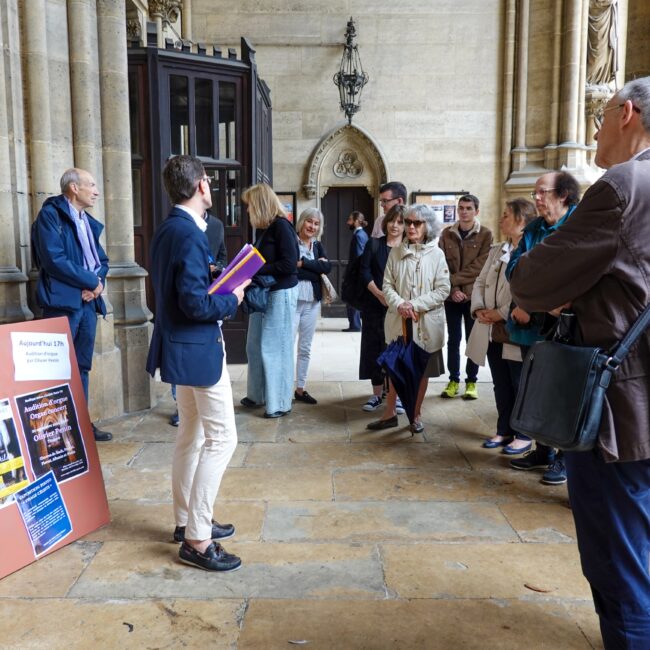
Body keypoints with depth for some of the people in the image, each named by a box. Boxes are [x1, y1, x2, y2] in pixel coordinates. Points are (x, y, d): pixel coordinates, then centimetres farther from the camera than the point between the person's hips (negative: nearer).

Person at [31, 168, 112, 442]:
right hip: (63, 301, -8)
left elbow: (102, 259, 16)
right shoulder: (50, 214, -6)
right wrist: (91, 281, -12)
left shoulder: (89, 222, 19)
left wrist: (98, 282, -5)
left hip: (88, 301, 8)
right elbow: (54, 259, -17)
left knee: (82, 366, 12)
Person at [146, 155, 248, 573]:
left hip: (182, 345, 11)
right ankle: (197, 539, 3)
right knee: (222, 439, -4)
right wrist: (232, 299, -10)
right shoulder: (190, 234, -21)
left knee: (192, 434, 18)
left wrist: (212, 278, 8)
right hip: (198, 348, -10)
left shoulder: (167, 230, 9)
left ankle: (187, 520, 30)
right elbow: (196, 304, -25)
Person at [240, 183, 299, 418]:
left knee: (275, 348, -1)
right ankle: (258, 394, 28)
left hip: (280, 293, -9)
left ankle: (280, 402, 11)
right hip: (263, 292, 9)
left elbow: (289, 264, -21)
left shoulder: (281, 226, -14)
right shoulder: (266, 228, 11)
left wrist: (256, 270, -17)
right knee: (255, 345, 14)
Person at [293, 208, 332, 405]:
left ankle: (300, 389, 20)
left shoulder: (318, 246, 14)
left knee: (305, 348, 11)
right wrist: (316, 266, -10)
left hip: (312, 302, 6)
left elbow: (327, 267, -3)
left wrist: (302, 263, -11)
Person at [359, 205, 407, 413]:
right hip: (375, 306, 2)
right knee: (374, 348, 5)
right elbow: (365, 272, 0)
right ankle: (377, 394, 17)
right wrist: (379, 293, -13)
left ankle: (397, 394, 10)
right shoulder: (374, 244, 7)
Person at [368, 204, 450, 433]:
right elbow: (388, 284, 2)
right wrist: (399, 304, -16)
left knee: (422, 371, 10)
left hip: (426, 322, -1)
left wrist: (415, 305, -16)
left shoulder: (436, 254, -3)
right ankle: (390, 413, 21)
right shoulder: (396, 253, 3)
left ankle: (416, 415, 25)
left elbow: (443, 289, -7)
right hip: (399, 321, 1)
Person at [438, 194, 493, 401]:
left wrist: (454, 279, -14)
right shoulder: (447, 233, 5)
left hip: (474, 295, -2)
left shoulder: (486, 234, -3)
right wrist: (453, 288, -12)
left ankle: (471, 381, 16)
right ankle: (453, 380, 18)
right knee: (453, 340, 8)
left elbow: (479, 266, -11)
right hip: (451, 296, 2)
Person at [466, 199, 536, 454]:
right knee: (501, 386, 16)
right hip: (492, 331, 8)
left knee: (521, 387, 5)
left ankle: (524, 435, 18)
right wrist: (478, 308, -4)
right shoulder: (497, 250, 16)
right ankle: (504, 431, 28)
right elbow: (480, 282, 13)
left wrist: (502, 313, -19)